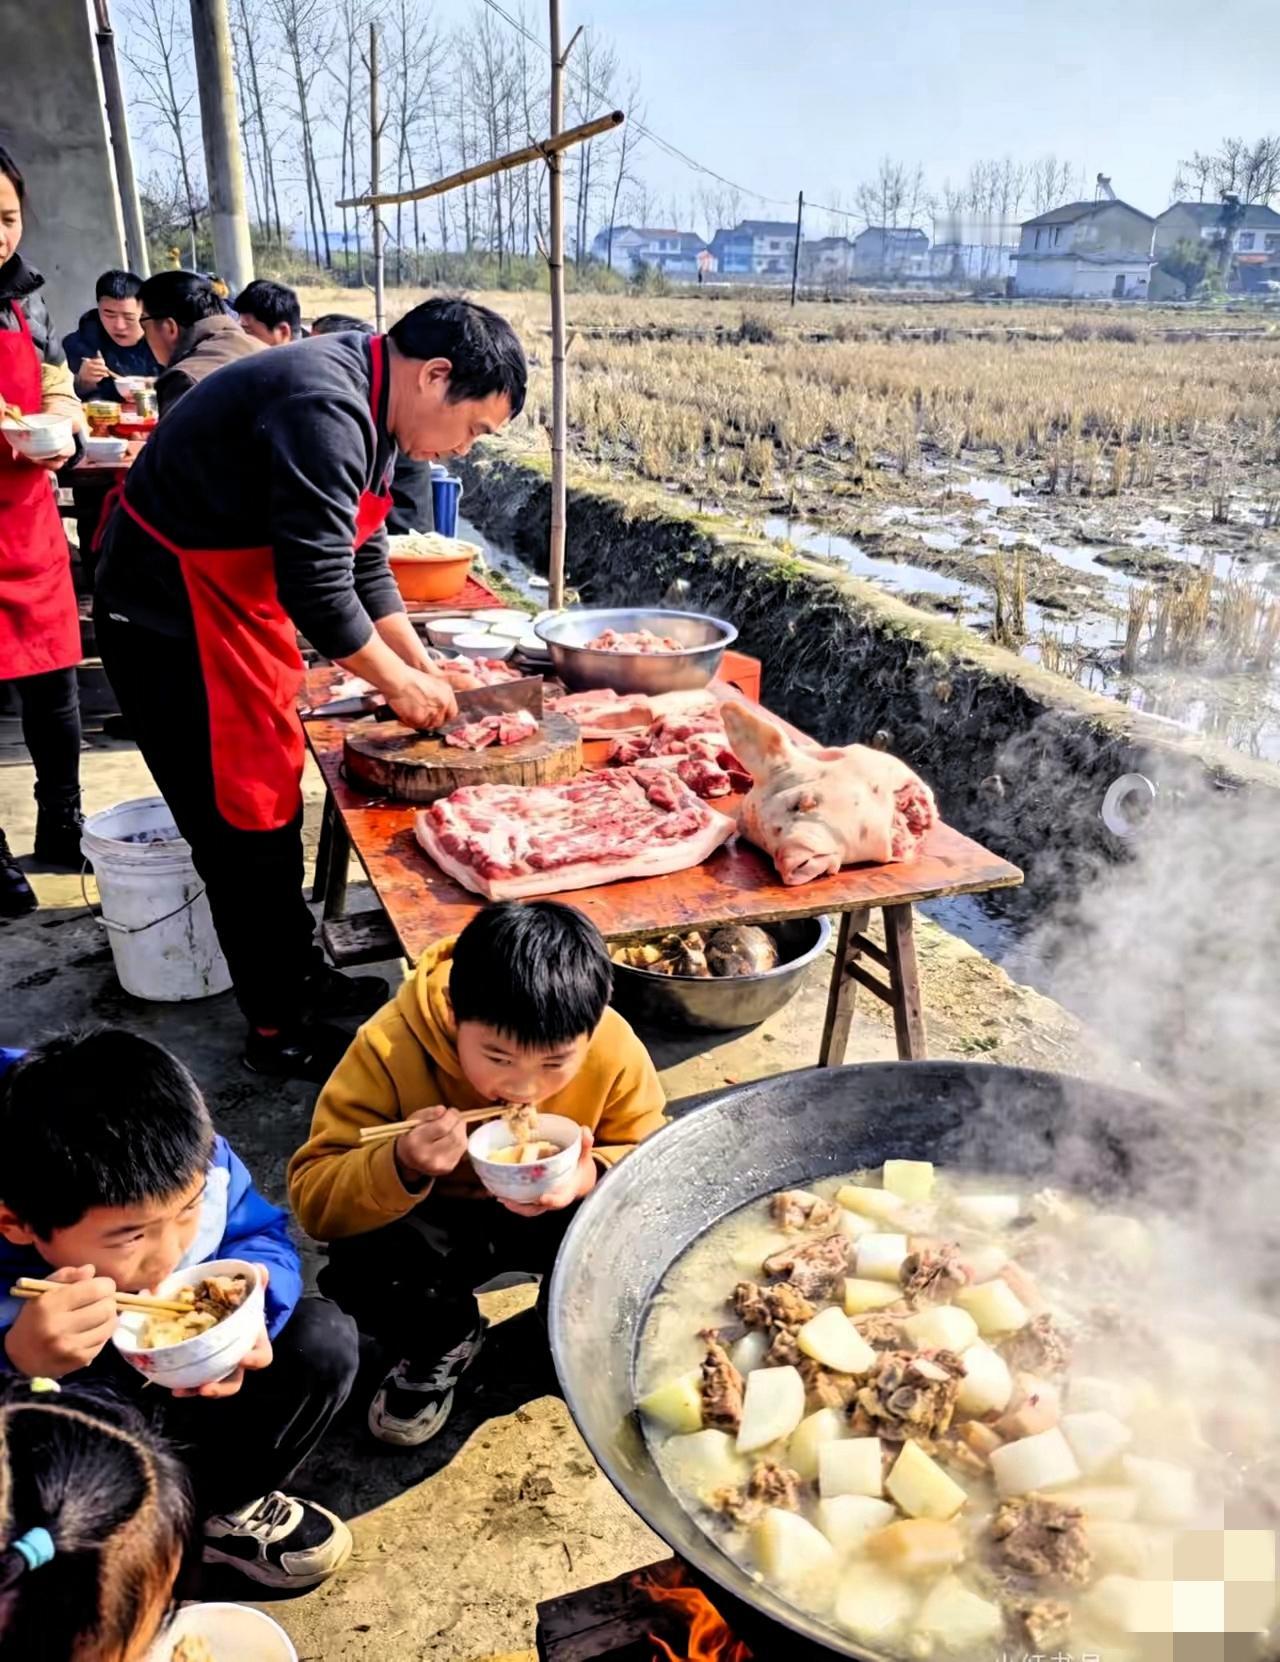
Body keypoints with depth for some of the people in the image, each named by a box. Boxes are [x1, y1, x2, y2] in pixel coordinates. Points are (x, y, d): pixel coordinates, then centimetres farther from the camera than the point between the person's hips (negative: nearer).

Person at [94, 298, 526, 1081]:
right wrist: (400, 683, -14)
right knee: (244, 823, -1)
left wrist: (424, 666, 8)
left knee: (277, 802, 16)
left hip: (236, 611, 10)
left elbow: (364, 561, 12)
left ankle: (304, 975, 32)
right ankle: (279, 1030, 14)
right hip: (173, 625, -10)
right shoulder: (325, 408, -27)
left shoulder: (365, 406, 6)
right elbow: (320, 590, -28)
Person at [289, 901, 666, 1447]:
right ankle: (442, 1346, 7)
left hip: (555, 1214, 1)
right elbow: (312, 1196, -26)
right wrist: (401, 1167, -47)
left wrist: (593, 1174, -34)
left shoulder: (615, 1050, -25)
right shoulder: (391, 1046, -30)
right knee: (359, 1261, -31)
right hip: (437, 1221, -1)